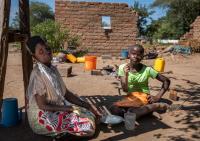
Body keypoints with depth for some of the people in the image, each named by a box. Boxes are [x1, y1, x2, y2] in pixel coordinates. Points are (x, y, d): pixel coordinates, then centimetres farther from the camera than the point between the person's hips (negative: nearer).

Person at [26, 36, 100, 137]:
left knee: (91, 112, 8)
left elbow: (65, 92, 7)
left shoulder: (52, 69, 2)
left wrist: (85, 104, -1)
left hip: (59, 108, 8)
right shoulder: (37, 75, -23)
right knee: (88, 125, -16)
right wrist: (68, 108, -19)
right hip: (43, 117, -8)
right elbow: (42, 106, -22)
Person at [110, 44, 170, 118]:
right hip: (130, 97, 4)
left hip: (143, 97, -4)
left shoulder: (147, 69, -8)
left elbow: (166, 81, 0)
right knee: (114, 109, -26)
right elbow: (125, 89, -5)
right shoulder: (123, 68, -3)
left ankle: (155, 106, -10)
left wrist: (158, 97, -8)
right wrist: (126, 75, -20)